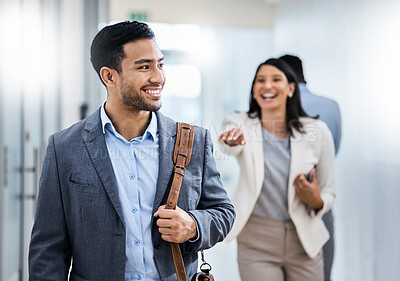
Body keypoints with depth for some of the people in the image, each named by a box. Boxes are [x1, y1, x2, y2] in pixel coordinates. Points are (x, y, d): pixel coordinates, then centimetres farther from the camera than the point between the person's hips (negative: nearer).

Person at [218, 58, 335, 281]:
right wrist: (231, 140, -51)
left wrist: (317, 202, -18)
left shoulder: (317, 131, -4)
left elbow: (329, 193, 4)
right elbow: (233, 147, -29)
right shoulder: (242, 124, -4)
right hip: (256, 243, -1)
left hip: (303, 243, 1)